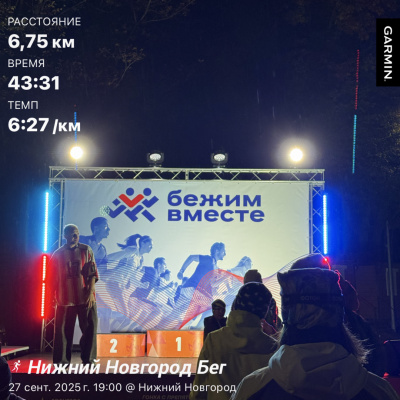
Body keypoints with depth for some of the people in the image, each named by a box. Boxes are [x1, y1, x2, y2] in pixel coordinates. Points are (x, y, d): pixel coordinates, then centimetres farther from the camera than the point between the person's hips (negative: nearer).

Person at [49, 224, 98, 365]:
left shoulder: (86, 250, 4)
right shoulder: (58, 254, 6)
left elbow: (93, 273, 0)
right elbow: (52, 278, 9)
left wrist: (90, 292, -9)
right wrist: (53, 297, 4)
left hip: (85, 298, 0)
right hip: (65, 299, 0)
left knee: (90, 327, 0)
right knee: (63, 330, 2)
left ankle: (88, 358, 12)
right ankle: (61, 360, 12)